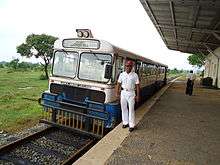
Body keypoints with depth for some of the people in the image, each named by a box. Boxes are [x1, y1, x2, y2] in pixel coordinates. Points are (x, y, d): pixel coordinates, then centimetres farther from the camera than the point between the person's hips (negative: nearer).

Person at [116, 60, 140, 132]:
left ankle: (131, 125, 9)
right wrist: (117, 93, 1)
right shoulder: (122, 74, 4)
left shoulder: (135, 75, -3)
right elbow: (118, 84, 6)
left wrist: (137, 96, -7)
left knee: (131, 109, 0)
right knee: (124, 108, 10)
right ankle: (125, 122, 25)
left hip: (131, 93, -3)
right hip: (123, 92, 3)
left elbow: (137, 86, -4)